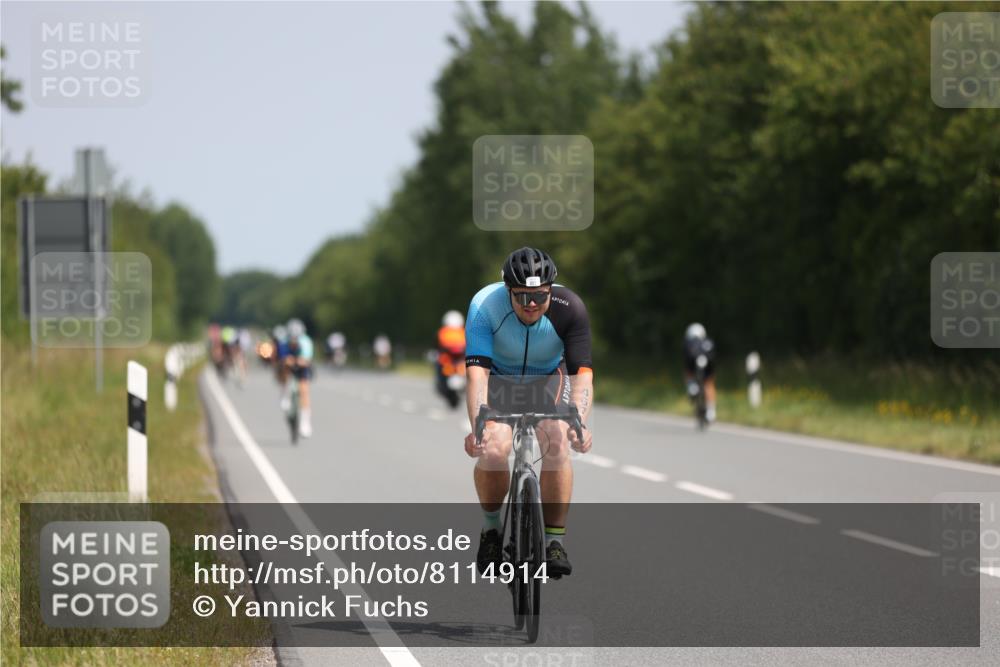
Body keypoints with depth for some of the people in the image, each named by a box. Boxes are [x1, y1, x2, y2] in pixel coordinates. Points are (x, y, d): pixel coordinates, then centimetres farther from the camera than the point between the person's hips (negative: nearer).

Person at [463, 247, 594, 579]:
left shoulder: (570, 309, -30)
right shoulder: (485, 305, -32)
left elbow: (581, 374, -34)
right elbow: (476, 372, -38)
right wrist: (477, 426, -53)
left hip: (548, 379, 1)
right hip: (499, 380, -1)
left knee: (557, 447, -25)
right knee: (492, 451, -24)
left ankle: (555, 540, -11)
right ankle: (491, 528, 3)